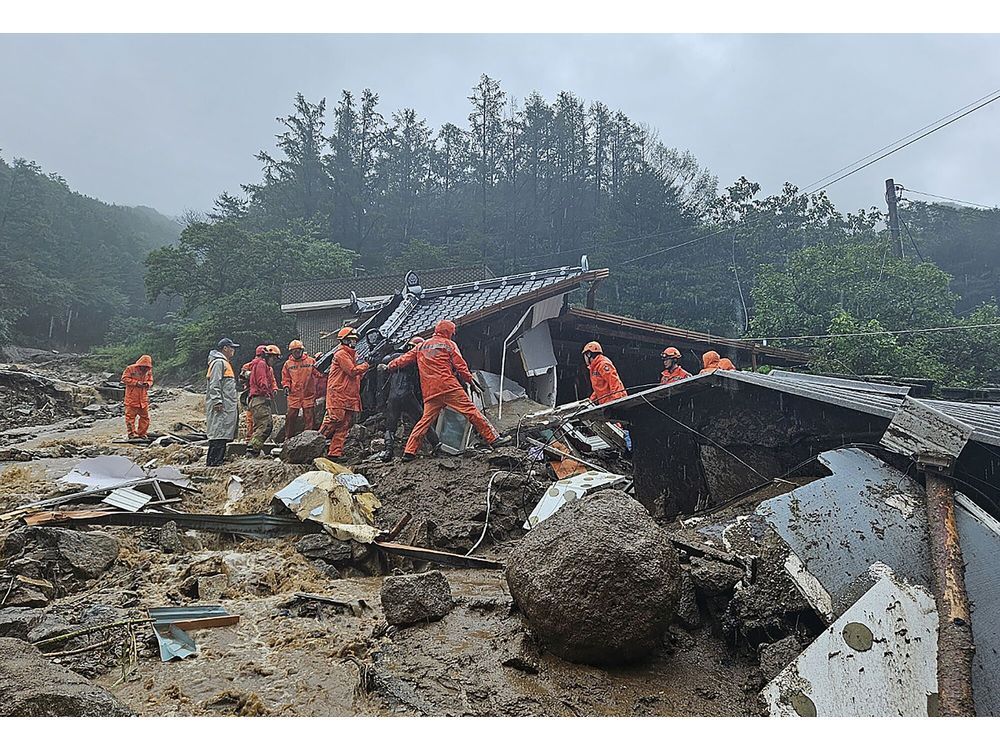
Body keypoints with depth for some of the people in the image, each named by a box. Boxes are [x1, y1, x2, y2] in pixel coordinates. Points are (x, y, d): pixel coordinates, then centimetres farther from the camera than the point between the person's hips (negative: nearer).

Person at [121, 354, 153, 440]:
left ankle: (141, 434, 17)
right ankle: (132, 434, 4)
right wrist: (136, 383, -17)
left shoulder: (149, 371, 7)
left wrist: (148, 384, -8)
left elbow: (150, 381, 16)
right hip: (131, 398, -4)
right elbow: (124, 378, -8)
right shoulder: (130, 368, -7)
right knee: (130, 416, -2)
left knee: (145, 417, 6)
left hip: (143, 399, 5)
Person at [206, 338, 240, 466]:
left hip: (227, 405, 11)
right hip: (221, 407, -11)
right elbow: (215, 384, -17)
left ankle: (219, 458, 15)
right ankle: (213, 461, -11)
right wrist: (217, 401, -23)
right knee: (218, 432, -11)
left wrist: (235, 404, 25)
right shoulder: (219, 362, -9)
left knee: (223, 432, 11)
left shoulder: (225, 363, 24)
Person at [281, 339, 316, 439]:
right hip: (294, 395, 1)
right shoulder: (288, 363, 9)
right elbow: (285, 378, 14)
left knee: (308, 417, 2)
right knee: (291, 417, 1)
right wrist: (286, 386, -2)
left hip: (308, 395, -1)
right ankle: (288, 437, 12)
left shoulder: (311, 361, 4)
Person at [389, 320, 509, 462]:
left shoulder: (420, 346, 20)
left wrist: (389, 366, 37)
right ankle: (493, 439, -8)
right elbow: (460, 366, 1)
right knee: (471, 411, -5)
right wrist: (470, 381, 11)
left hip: (430, 392, 5)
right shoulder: (449, 344, 7)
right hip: (449, 386, -5)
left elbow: (405, 358, 23)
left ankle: (409, 452, 4)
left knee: (425, 420, 9)